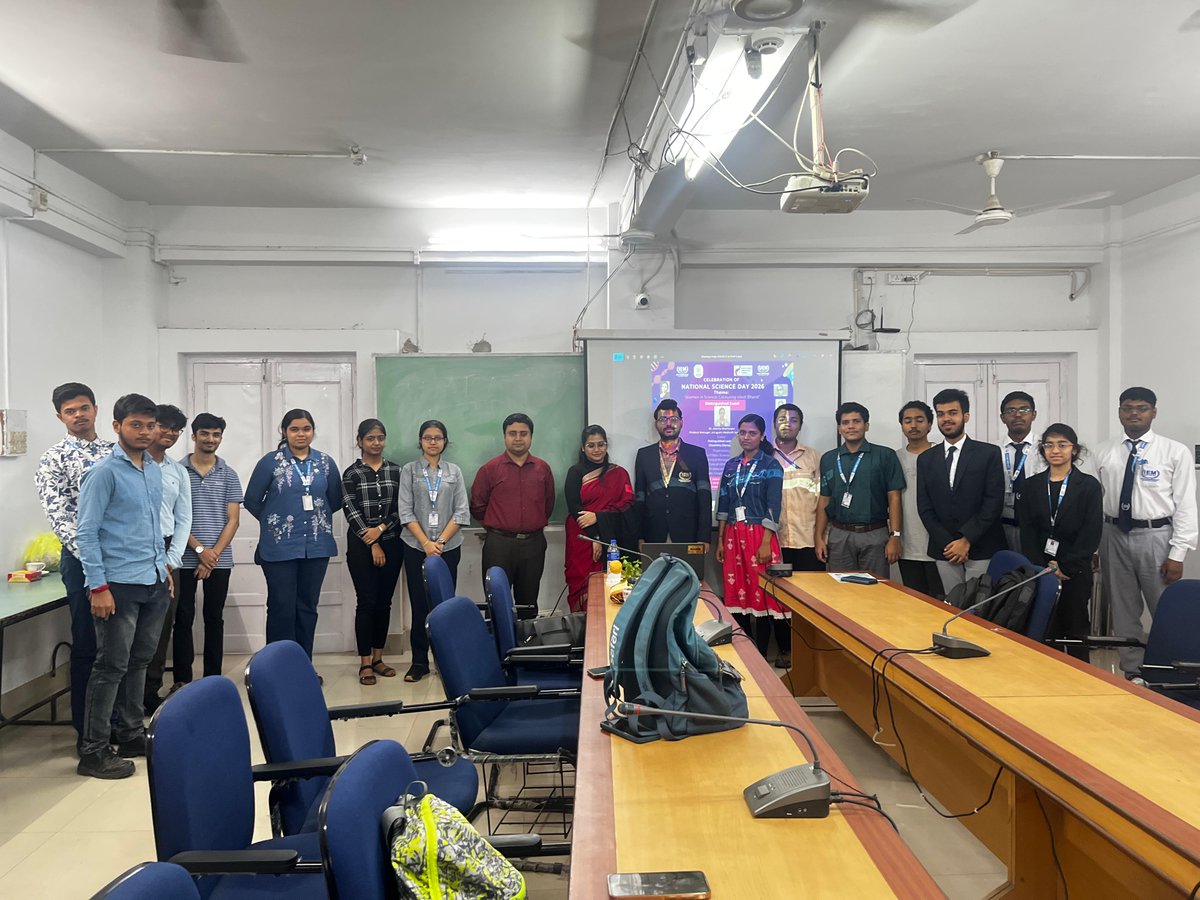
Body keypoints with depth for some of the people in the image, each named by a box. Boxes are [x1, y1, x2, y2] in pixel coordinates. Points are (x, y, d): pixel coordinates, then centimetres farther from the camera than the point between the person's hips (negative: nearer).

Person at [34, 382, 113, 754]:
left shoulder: (115, 451, 11)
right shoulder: (54, 459, -2)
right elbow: (57, 515, -11)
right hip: (83, 557, -4)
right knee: (88, 645, 2)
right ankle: (88, 733, 14)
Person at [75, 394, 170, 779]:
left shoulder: (154, 470, 10)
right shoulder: (104, 472, -10)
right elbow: (86, 533, -13)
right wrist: (98, 587, -16)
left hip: (154, 582, 7)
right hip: (120, 584, -7)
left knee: (139, 662, 15)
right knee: (111, 667, -2)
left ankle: (131, 734, 27)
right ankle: (93, 752, 8)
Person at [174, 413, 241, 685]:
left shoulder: (229, 475, 5)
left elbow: (233, 520, 1)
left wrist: (214, 554, -9)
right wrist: (200, 549, -12)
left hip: (220, 560, 2)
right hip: (185, 558, -1)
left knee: (214, 618, 8)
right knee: (184, 618, 4)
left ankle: (213, 678, 16)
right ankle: (182, 680, 14)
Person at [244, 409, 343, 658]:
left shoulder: (325, 462, 6)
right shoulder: (271, 462, -3)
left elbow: (335, 500, 15)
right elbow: (252, 500, 3)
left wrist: (316, 516, 9)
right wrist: (274, 521, 9)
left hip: (316, 546, 3)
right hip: (280, 546, -3)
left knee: (308, 607, 10)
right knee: (282, 608, 0)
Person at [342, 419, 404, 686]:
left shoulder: (395, 471, 8)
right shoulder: (352, 473, 0)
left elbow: (400, 507, 4)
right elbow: (351, 511, -6)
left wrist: (381, 528, -11)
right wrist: (372, 544, -10)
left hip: (391, 543, 3)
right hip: (361, 545, -3)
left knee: (384, 601, 7)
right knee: (367, 602, -4)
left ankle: (378, 658, 18)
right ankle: (365, 663, 3)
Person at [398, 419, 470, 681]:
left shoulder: (454, 472, 7)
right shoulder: (409, 470, 5)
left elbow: (462, 512, 2)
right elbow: (405, 511, -2)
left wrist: (441, 541, -9)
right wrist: (426, 543, -10)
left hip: (448, 547, 1)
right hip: (416, 547, -1)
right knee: (419, 604, 1)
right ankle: (419, 662, 9)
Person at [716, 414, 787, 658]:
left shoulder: (771, 466, -2)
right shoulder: (731, 466, 13)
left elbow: (773, 507, -8)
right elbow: (723, 505, 14)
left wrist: (766, 543, -15)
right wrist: (720, 540, 9)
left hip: (759, 535, -5)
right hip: (733, 535, 5)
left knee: (761, 593, -4)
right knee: (736, 592, 4)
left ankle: (761, 654, 7)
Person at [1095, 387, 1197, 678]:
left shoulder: (1175, 452, -3)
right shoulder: (1104, 455, 5)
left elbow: (1185, 505, -5)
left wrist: (1177, 554, -11)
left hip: (1155, 537, -3)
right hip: (1114, 536, 3)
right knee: (1123, 609, 13)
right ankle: (1131, 671, 27)